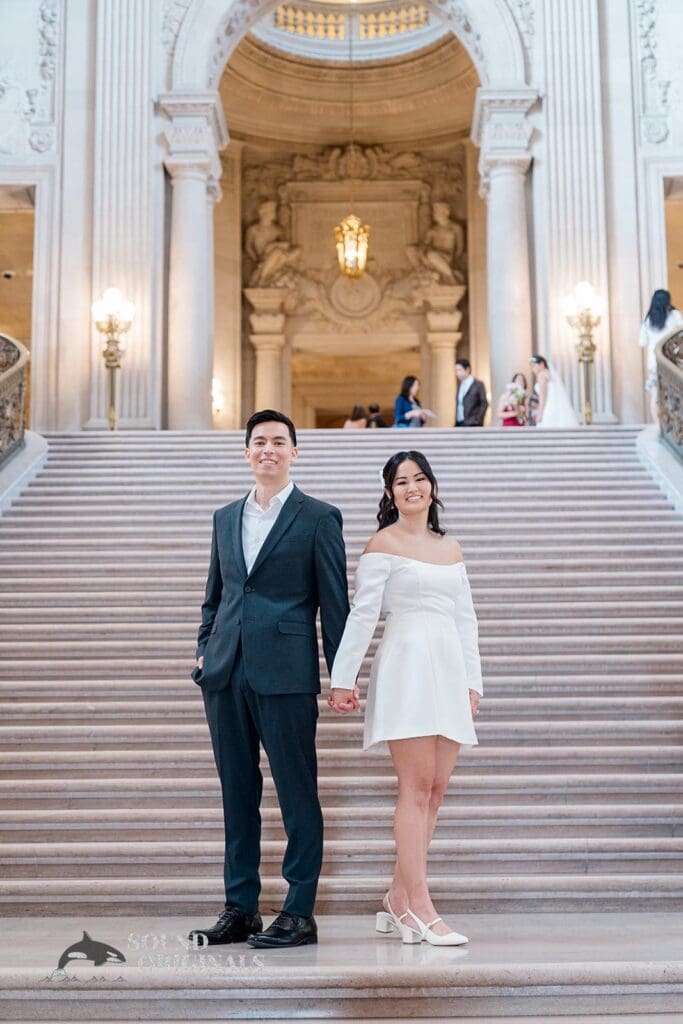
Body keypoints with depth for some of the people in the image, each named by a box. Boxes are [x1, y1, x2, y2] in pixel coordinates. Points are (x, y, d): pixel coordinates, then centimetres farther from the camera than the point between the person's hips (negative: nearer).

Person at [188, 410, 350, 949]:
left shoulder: (319, 517, 1)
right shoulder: (226, 518, 16)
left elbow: (335, 602, -1)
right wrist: (205, 650, 11)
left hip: (285, 675, -5)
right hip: (226, 674, 5)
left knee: (297, 793, 0)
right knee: (237, 792, 10)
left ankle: (300, 914, 8)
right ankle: (240, 909, 19)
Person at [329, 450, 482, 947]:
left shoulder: (451, 548, 18)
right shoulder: (384, 544, 1)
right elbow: (362, 614, -3)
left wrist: (472, 680, 13)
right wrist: (343, 679, -7)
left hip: (449, 670, 6)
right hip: (406, 666, -6)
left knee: (435, 789, 5)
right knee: (417, 785, -8)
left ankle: (399, 900, 14)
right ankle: (420, 910, -5)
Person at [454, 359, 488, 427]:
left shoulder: (478, 384, -4)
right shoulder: (460, 385, 17)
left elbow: (484, 404, -7)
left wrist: (477, 420, -12)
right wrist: (456, 422, 10)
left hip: (471, 424, -6)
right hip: (459, 424, 6)